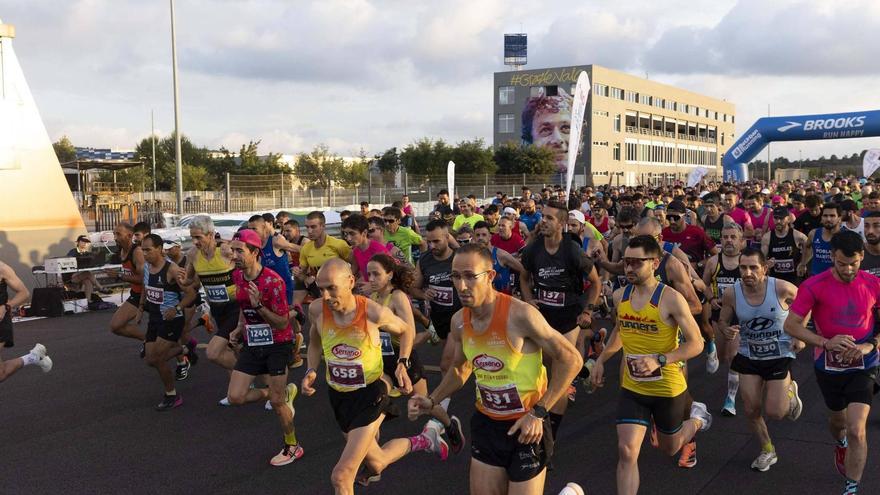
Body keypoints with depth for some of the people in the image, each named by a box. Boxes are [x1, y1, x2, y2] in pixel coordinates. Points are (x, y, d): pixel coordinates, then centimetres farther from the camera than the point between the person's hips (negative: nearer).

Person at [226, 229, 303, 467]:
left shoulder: (272, 281, -23)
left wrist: (259, 305, -34)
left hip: (277, 344, -7)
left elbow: (282, 323, -21)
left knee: (276, 401, -1)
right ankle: (284, 393, 24)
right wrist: (240, 328, 5)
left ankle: (292, 447, 23)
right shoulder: (237, 276, -1)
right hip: (251, 343, 7)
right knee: (235, 397, 0)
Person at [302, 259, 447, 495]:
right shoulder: (317, 310, -14)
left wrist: (402, 364, -13)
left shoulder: (374, 313, -23)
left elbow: (406, 330, 0)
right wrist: (311, 371, -7)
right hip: (338, 396, 5)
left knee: (341, 476, -12)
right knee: (376, 464, 21)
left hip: (369, 395, -5)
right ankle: (421, 441, 50)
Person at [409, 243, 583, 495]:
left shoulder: (520, 315, -23)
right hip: (485, 424, 6)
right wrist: (432, 401, 3)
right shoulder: (459, 321, -3)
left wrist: (538, 413, -19)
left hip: (525, 428, -6)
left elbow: (571, 359, -16)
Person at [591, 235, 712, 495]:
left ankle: (697, 417, 49)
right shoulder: (620, 296, -2)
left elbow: (696, 344, -17)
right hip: (632, 388, 4)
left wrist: (659, 360, -29)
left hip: (667, 388, -3)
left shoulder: (671, 299, -20)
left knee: (670, 448, 19)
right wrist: (601, 360, 12)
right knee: (626, 451, -8)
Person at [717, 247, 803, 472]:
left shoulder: (782, 288, -22)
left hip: (780, 355, -2)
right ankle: (767, 451, 32)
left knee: (774, 412, -4)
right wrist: (727, 331, -21)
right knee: (751, 410, 5)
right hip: (748, 356, 3)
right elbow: (722, 320, 2)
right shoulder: (731, 294, -15)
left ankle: (790, 391, 32)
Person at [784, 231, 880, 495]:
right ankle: (841, 445, 59)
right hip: (828, 365, 1)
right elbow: (791, 325, -14)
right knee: (838, 419, 24)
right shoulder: (814, 286, -16)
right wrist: (826, 342, -25)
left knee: (856, 430, -13)